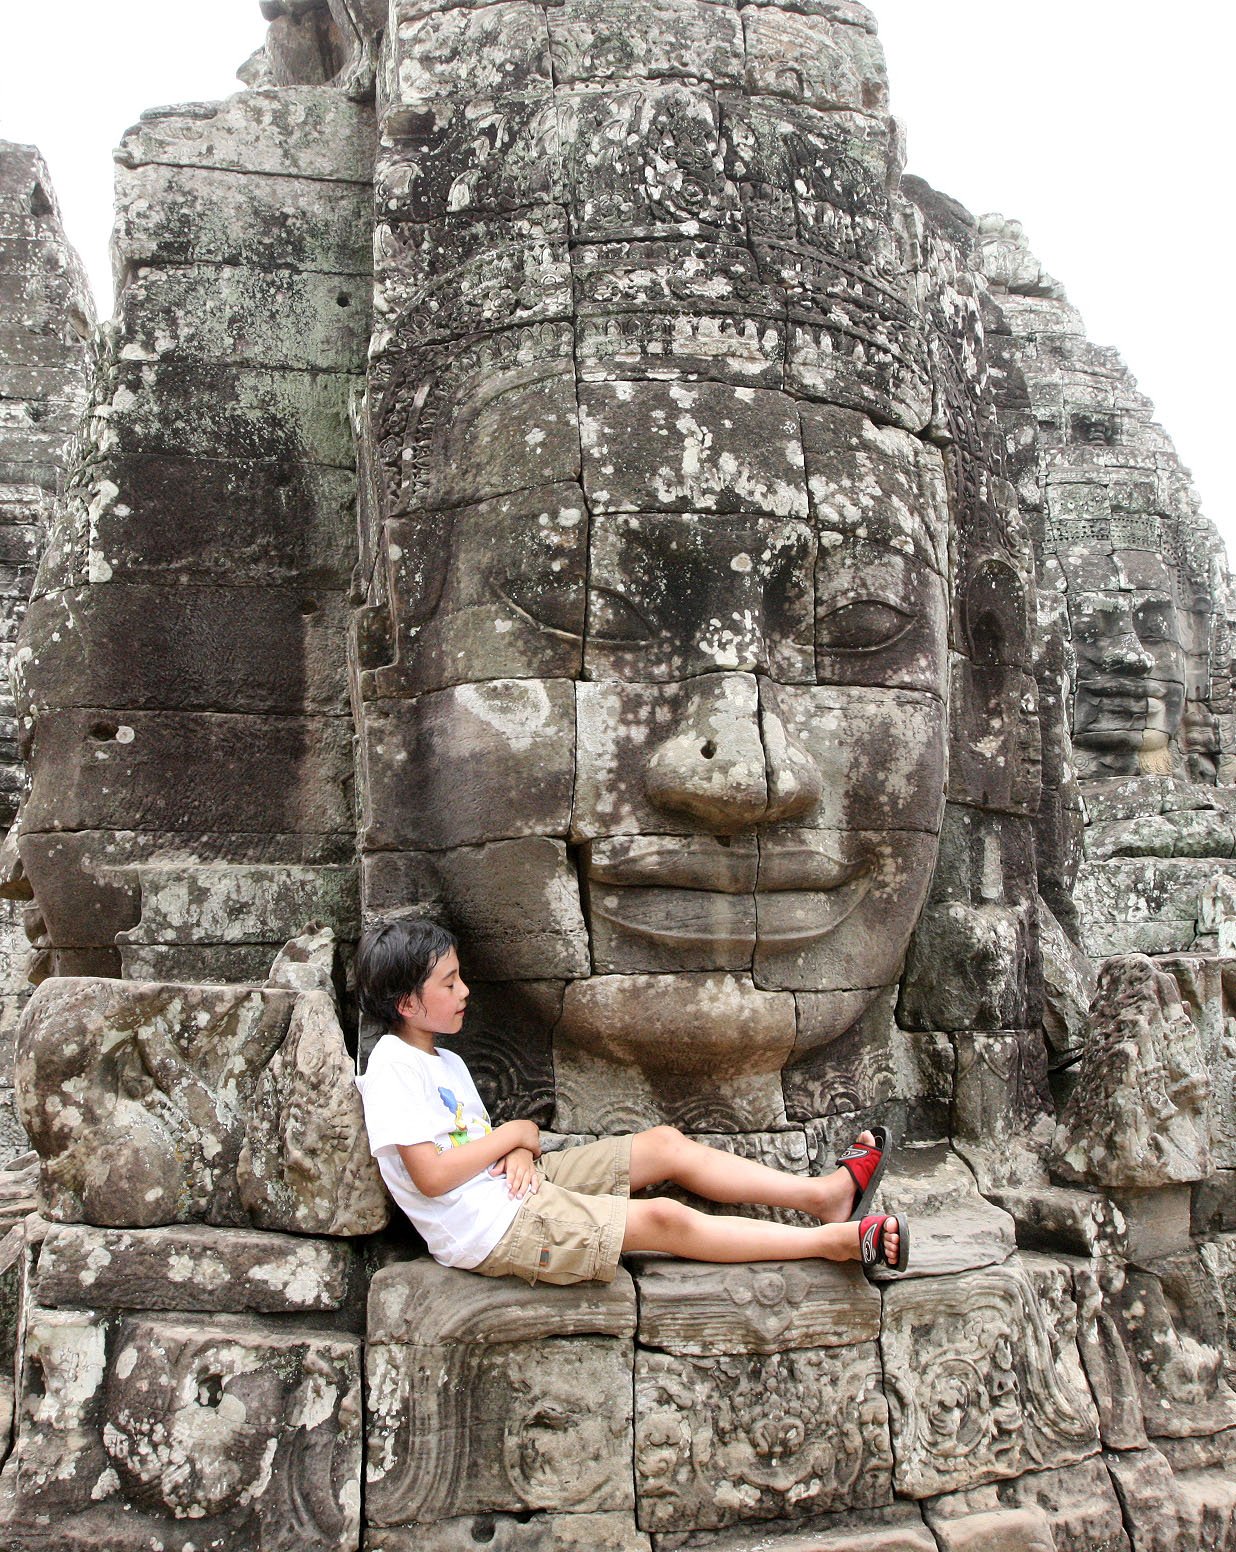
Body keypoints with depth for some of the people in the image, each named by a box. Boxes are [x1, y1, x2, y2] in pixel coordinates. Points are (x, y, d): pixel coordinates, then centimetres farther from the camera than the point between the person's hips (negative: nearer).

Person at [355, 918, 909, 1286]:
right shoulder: (393, 1069, -16)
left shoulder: (446, 1063, 15)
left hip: (511, 1183, 10)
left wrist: (520, 1154, -10)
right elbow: (431, 1176, -24)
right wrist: (513, 1134, -12)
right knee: (662, 1219, -16)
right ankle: (837, 1240, -8)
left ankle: (826, 1192, 4)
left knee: (666, 1145, 2)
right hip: (488, 1227, -10)